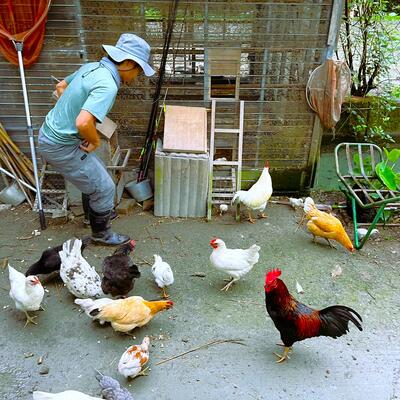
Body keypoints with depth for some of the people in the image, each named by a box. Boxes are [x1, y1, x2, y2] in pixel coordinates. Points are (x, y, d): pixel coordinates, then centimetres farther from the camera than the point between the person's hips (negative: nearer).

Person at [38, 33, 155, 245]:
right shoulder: (107, 85, -26)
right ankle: (101, 232, 25)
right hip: (61, 147, -9)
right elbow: (83, 123, -38)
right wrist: (95, 141, -19)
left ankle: (95, 214, 47)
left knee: (93, 175, 26)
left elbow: (61, 86, 19)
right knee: (104, 187, 4)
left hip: (50, 132, 9)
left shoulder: (92, 67, 3)